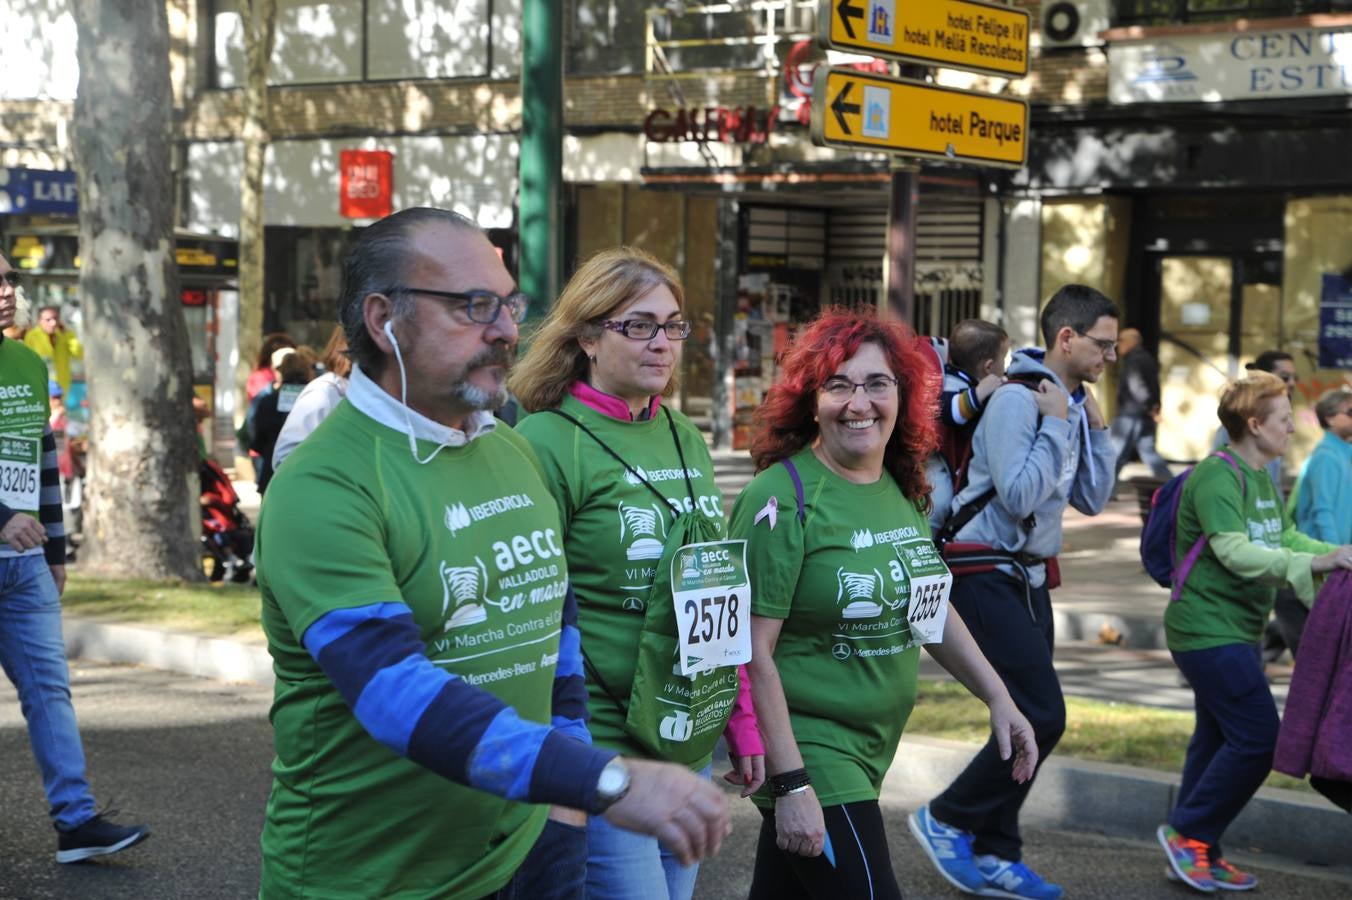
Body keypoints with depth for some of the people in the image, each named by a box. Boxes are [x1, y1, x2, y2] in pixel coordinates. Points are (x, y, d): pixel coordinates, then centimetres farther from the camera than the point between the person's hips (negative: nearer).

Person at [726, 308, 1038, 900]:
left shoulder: (903, 489, 5)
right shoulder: (784, 497, -17)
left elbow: (926, 604, 19)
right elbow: (752, 652, -19)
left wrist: (997, 696, 15)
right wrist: (791, 785, -22)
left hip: (871, 747, 7)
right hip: (807, 753, -7)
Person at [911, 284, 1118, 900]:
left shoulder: (1073, 405, 12)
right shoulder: (1017, 399, -16)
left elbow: (1092, 500, 15)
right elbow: (1020, 496, -25)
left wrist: (1096, 428, 6)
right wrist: (1055, 425, -19)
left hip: (1028, 580, 10)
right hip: (988, 578, -9)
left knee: (1030, 718, 10)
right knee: (1041, 717, -12)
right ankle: (946, 820, 4)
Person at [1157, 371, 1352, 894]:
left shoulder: (1260, 478, 15)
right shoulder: (1217, 477, -18)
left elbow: (1286, 538, 17)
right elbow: (1235, 552, -28)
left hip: (1236, 632, 10)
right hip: (1209, 630, -10)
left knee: (1219, 738, 12)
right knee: (1258, 738, -12)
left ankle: (1195, 852, 18)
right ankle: (1189, 832, 0)